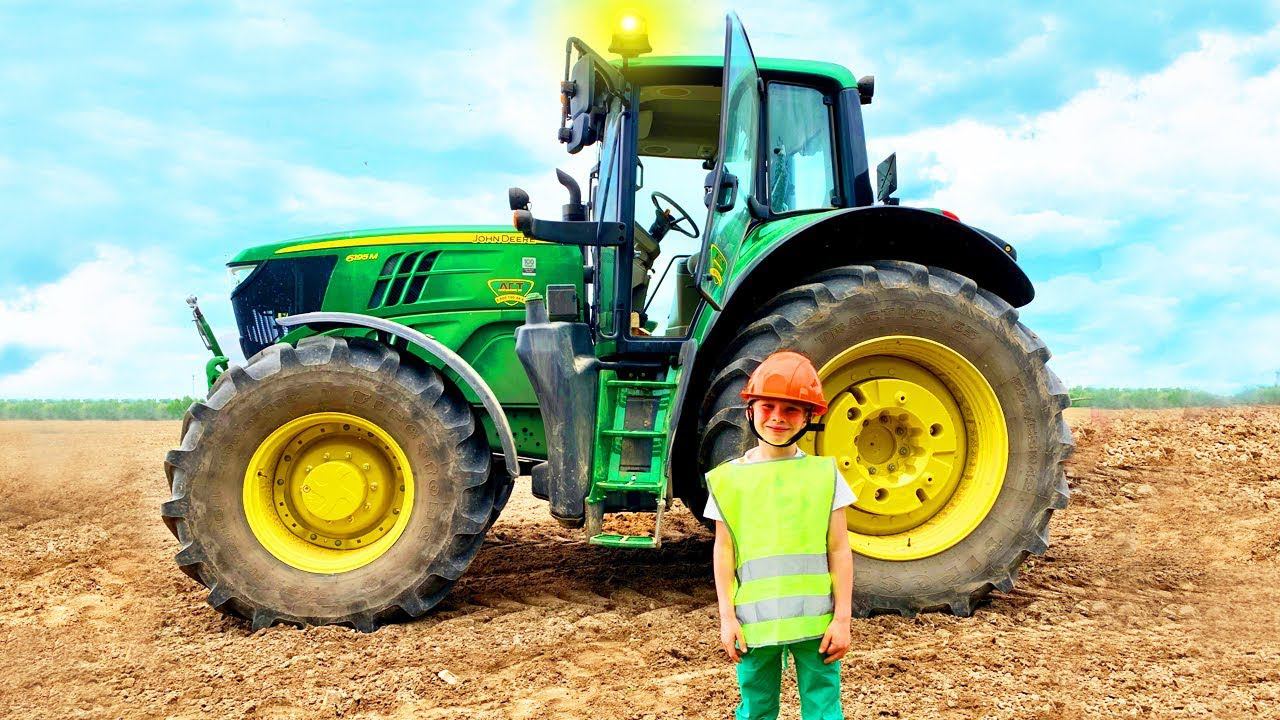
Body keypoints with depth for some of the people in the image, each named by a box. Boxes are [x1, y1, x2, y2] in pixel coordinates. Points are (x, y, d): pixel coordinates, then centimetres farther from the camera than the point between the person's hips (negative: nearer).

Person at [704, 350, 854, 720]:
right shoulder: (730, 478, 2)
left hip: (815, 621, -1)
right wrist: (727, 616, -1)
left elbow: (839, 551, 0)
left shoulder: (824, 475, 0)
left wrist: (842, 618, -3)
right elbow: (724, 551, 3)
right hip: (754, 623, 1)